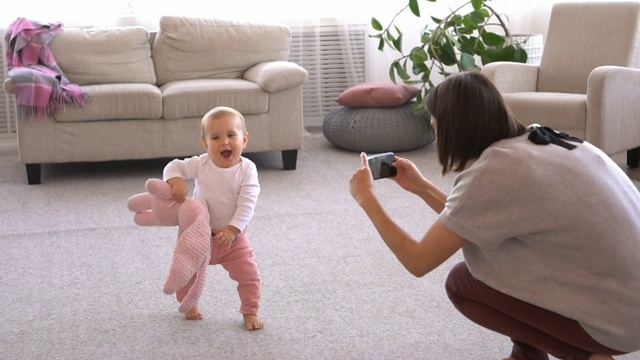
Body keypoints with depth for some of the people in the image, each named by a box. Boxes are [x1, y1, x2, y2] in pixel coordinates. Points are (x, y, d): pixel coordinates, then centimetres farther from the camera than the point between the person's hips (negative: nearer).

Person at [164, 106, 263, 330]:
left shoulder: (247, 169, -18)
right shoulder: (201, 164, -14)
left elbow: (246, 204, -23)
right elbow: (174, 166, -8)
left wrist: (232, 230, -31)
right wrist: (176, 181, -31)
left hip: (233, 236, -1)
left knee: (248, 275, -2)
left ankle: (250, 312, 18)